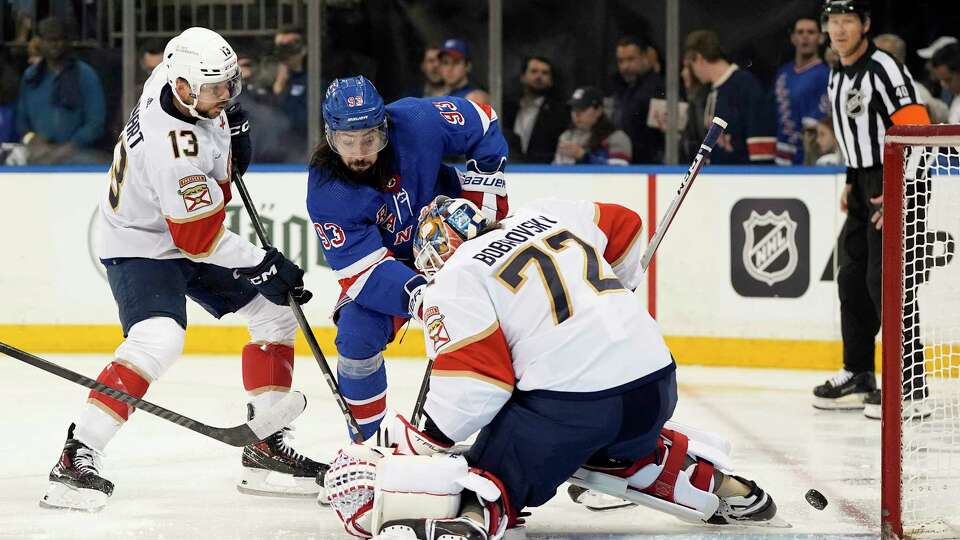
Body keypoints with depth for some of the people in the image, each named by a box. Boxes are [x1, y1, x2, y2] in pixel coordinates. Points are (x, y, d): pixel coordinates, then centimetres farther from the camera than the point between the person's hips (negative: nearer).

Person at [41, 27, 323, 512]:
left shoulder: (176, 73, -12)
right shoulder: (172, 148, -35)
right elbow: (199, 238, -28)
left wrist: (231, 135, 4)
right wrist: (265, 265, -20)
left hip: (191, 235, 10)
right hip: (143, 246, -10)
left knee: (275, 315, 9)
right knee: (158, 340, -31)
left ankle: (266, 449, 12)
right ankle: (76, 458, -27)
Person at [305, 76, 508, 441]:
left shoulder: (417, 123, -29)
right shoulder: (325, 191, -27)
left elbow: (481, 123, -10)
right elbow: (361, 267, -30)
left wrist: (484, 186, -13)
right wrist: (413, 293, -46)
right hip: (383, 260, 0)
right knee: (357, 336, -17)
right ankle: (363, 442, 2)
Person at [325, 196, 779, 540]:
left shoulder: (455, 282, 1)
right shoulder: (546, 216, 18)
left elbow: (476, 380, -8)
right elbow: (624, 225, 32)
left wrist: (426, 438, 2)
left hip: (566, 402, -7)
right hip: (656, 382, 7)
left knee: (496, 474, 1)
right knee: (626, 445, 36)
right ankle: (720, 487, 34)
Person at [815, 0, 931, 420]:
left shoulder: (884, 69, -16)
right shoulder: (837, 79, 14)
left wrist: (901, 192, -24)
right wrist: (852, 182, 20)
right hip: (867, 189, 10)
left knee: (886, 279, -14)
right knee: (853, 279, 12)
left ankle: (908, 383, -12)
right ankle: (858, 376, 21)